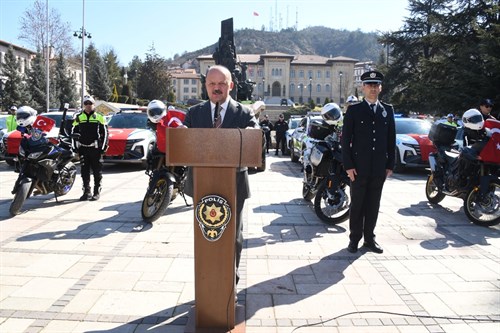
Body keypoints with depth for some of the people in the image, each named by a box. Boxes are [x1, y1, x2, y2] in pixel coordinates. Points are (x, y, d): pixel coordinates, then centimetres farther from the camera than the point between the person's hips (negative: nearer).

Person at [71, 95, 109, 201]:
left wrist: (103, 147, -5)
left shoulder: (99, 117, 5)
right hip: (83, 149, 3)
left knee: (97, 171, 1)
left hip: (96, 148, -3)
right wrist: (75, 148, 6)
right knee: (85, 171, 6)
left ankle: (97, 192, 9)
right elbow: (74, 132, 14)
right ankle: (86, 192, 14)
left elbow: (105, 133, 2)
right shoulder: (78, 117, 11)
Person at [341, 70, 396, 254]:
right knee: (357, 204, 5)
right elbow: (345, 139, -3)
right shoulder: (354, 110, 0)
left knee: (373, 204, 9)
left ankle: (369, 238, 21)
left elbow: (391, 139, 10)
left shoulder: (388, 110, 9)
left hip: (379, 168, 3)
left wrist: (390, 165, 5)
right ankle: (354, 238, 15)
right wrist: (348, 166, -9)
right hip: (359, 167, -3)